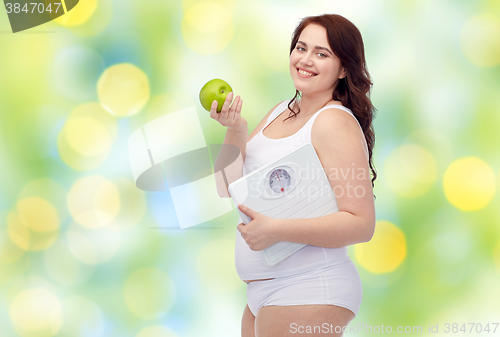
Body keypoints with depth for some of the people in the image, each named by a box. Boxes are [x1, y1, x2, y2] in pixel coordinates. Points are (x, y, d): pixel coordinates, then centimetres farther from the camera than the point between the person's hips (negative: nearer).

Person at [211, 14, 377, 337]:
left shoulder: (335, 121, -13)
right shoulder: (280, 112, 10)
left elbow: (362, 224, -20)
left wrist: (277, 230, -26)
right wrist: (236, 130, -5)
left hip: (307, 291, -8)